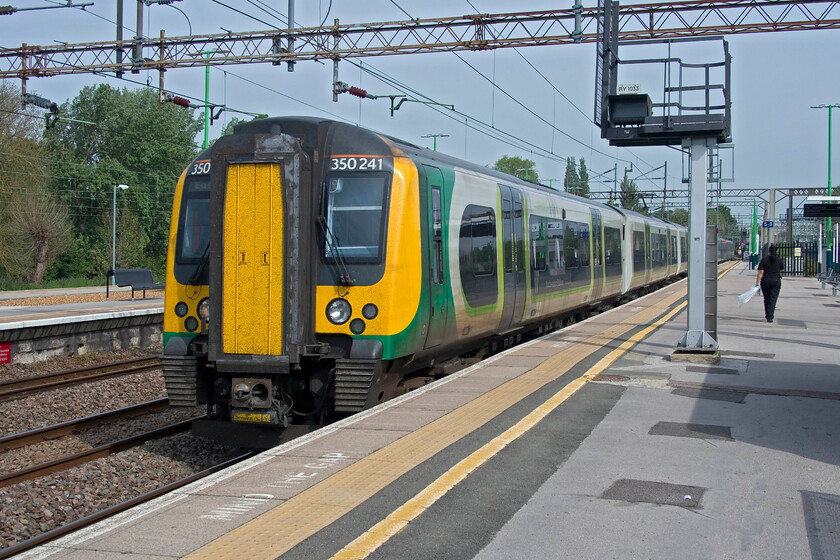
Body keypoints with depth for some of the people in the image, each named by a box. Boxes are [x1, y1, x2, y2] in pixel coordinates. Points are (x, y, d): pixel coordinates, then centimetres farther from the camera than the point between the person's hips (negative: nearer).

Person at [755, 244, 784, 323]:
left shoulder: (763, 260, -6)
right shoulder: (780, 260, -3)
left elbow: (760, 273, -12)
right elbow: (782, 270, 14)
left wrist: (757, 284, -13)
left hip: (765, 281, 0)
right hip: (776, 281, 0)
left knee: (766, 299, 16)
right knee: (773, 299, -2)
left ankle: (767, 315, 28)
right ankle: (770, 317, -13)